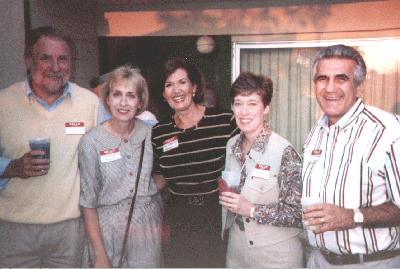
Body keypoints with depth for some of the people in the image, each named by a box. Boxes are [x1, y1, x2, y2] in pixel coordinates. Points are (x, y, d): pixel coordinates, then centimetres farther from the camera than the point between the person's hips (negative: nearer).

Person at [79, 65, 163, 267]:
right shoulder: (91, 141, -11)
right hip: (109, 230, -2)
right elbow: (88, 202, -7)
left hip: (149, 229, 3)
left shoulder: (150, 133, -3)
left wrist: (166, 226, 4)